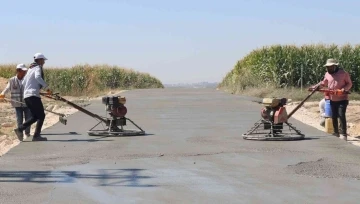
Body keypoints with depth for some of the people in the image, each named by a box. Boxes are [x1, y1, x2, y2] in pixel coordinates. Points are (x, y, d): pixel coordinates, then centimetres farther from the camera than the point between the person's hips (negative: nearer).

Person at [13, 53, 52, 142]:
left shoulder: (30, 69, 21)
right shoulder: (38, 68, -5)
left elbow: (23, 83, 23)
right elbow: (38, 77, -27)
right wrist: (46, 87, -26)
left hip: (26, 96, 9)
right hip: (33, 95, -9)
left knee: (35, 117, 14)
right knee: (41, 115, -1)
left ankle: (20, 129, 3)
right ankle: (36, 136, -4)